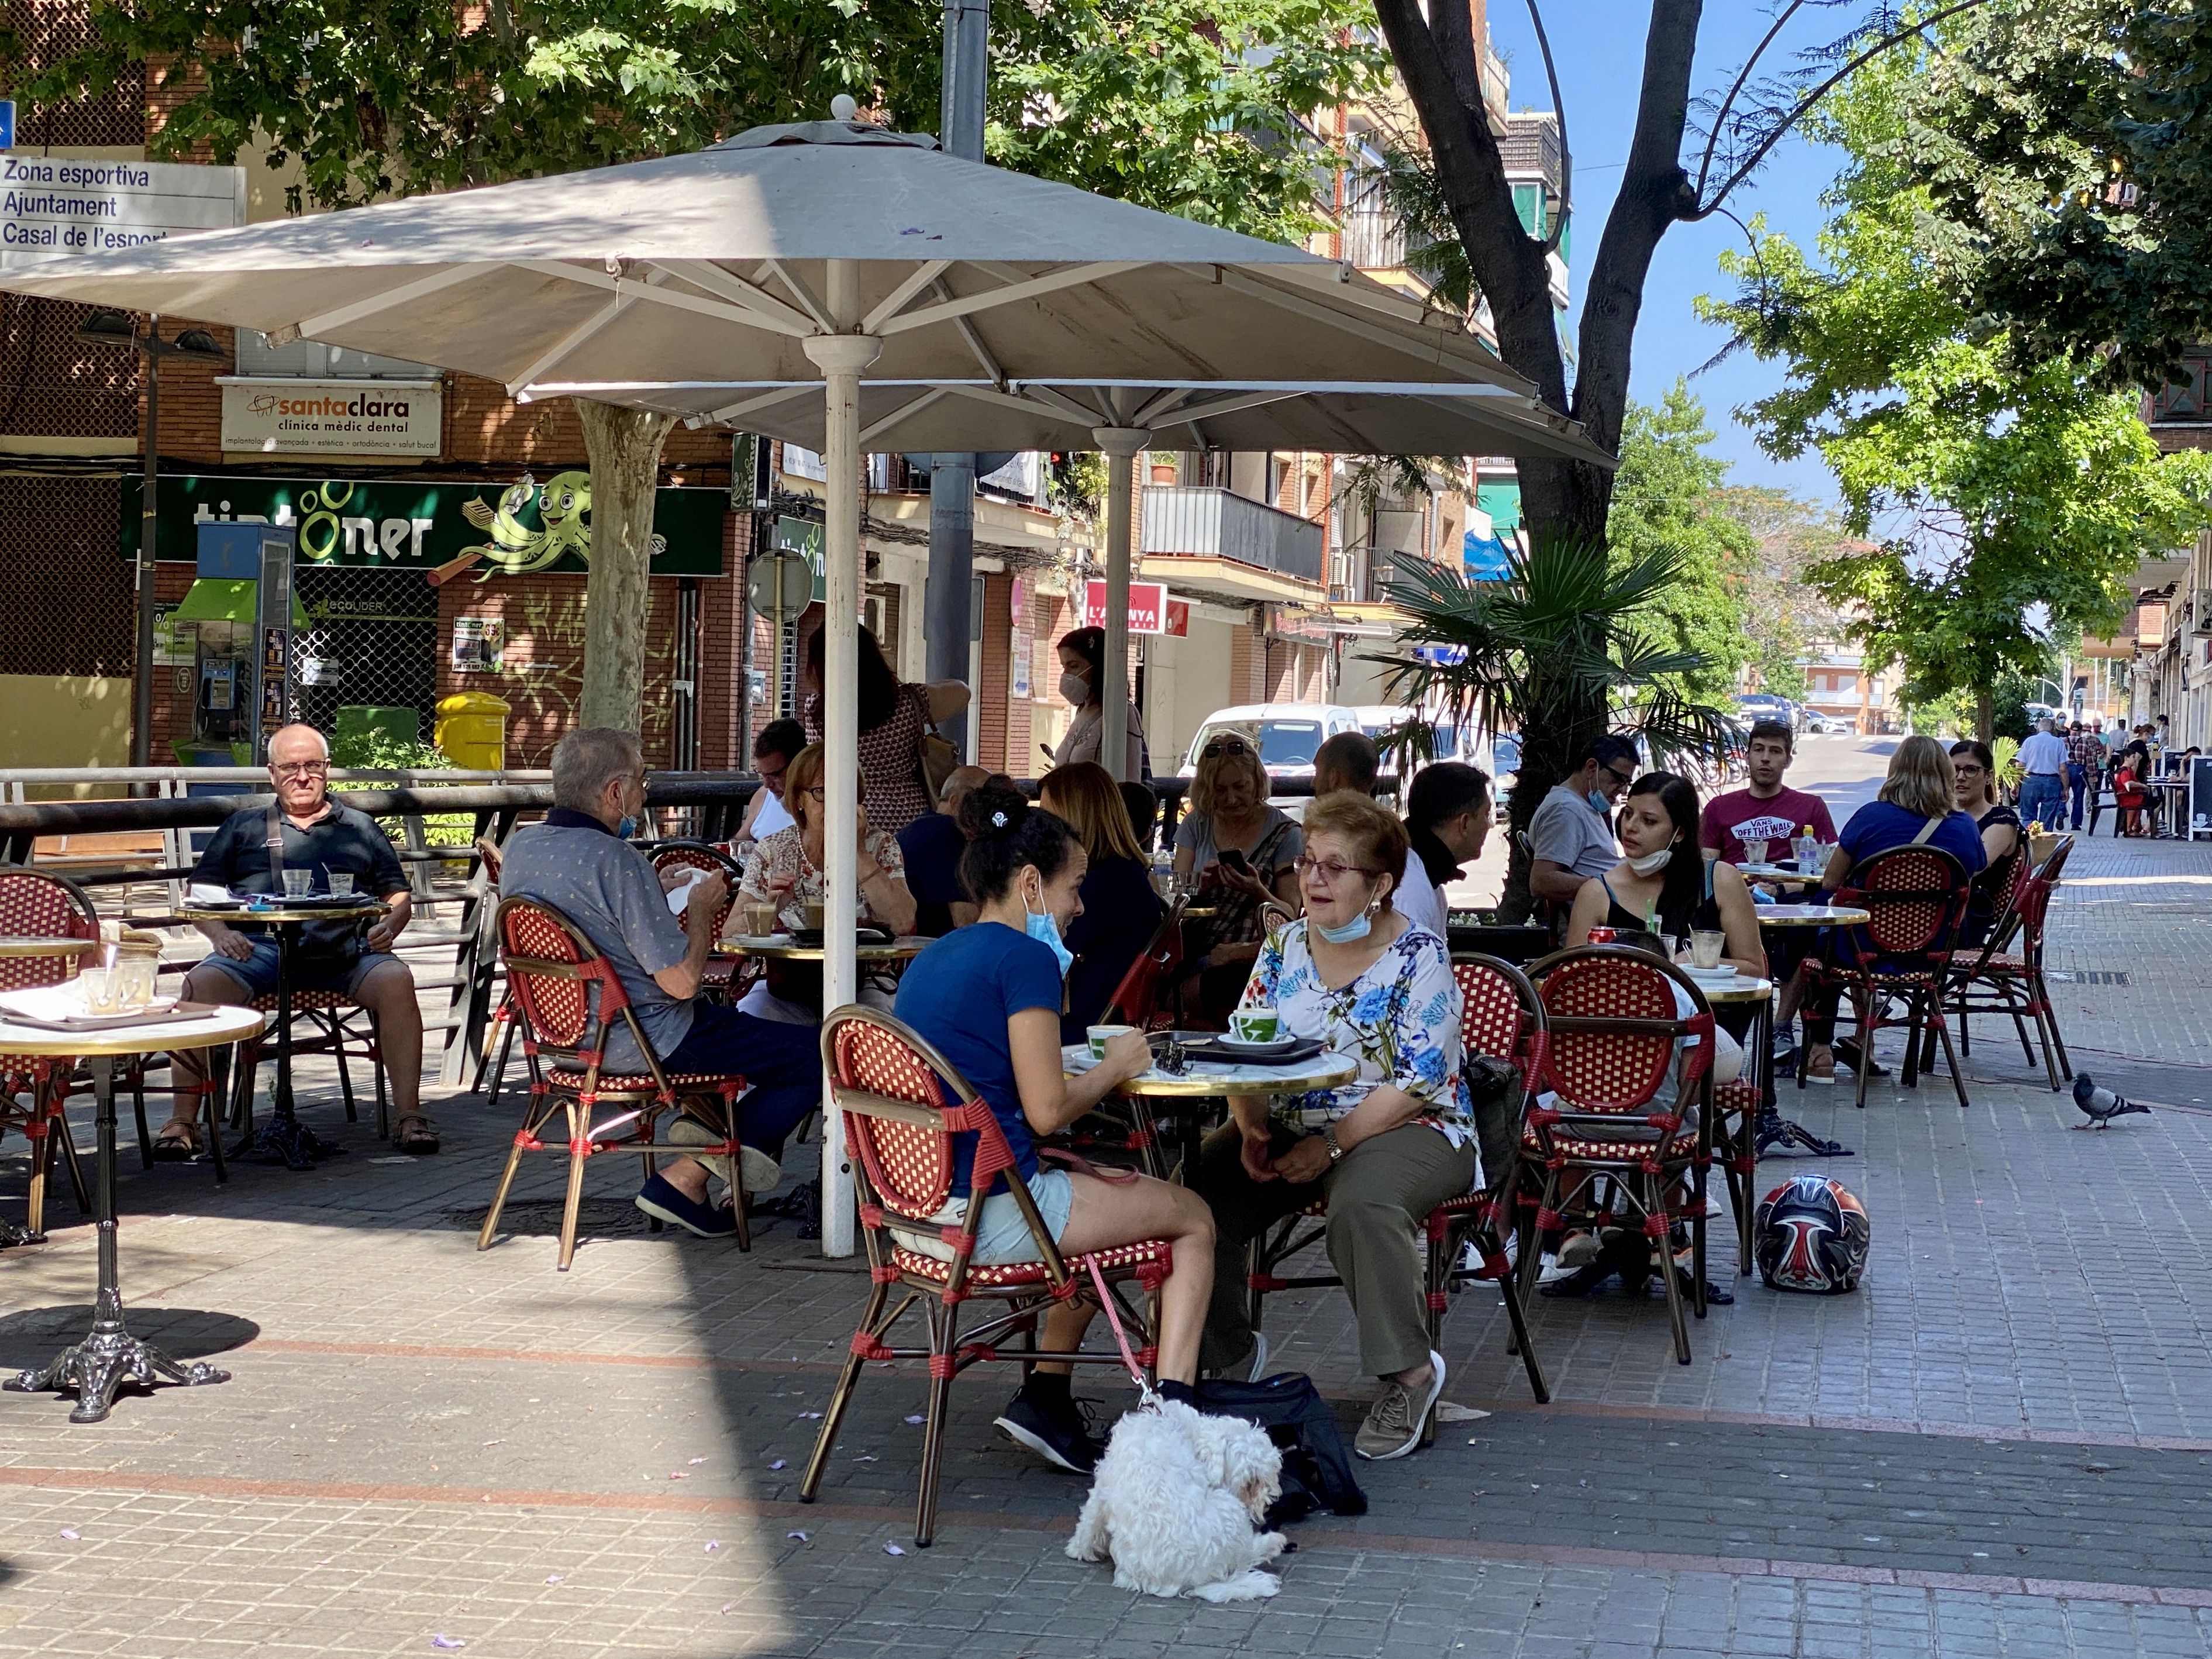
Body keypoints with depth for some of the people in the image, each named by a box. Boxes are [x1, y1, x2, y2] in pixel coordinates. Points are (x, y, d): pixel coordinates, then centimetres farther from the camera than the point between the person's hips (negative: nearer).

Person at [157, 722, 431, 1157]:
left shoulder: (360, 828, 26)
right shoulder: (243, 827, 25)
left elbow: (399, 896, 22)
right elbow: (200, 893, 19)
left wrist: (389, 925, -2)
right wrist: (220, 933, -3)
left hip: (344, 948, 0)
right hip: (260, 946, 0)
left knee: (395, 980, -31)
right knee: (201, 984, -30)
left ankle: (408, 1115, -29)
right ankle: (183, 1121, -25)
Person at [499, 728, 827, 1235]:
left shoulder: (521, 845, 1)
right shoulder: (616, 860, -25)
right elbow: (682, 981, -25)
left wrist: (654, 892, 18)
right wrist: (701, 908, -8)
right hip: (643, 1042, -10)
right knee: (818, 1057, -5)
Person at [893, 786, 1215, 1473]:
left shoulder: (930, 960, 14)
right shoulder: (1025, 957, -12)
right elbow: (1047, 1109, -17)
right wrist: (1117, 1064, 1)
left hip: (921, 1207, 9)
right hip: (995, 1214, -9)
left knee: (1098, 1191, 32)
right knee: (1194, 1217, 10)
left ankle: (1047, 1394, 24)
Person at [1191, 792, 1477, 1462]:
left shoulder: (1419, 957, -9)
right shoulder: (1286, 945, 7)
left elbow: (1417, 1085, -15)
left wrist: (1331, 1147, -21)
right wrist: (1251, 1131, -12)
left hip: (1407, 1131, -5)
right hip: (1289, 1126, 5)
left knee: (1360, 1200, -38)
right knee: (1196, 1190, -20)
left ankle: (1410, 1370, -18)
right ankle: (1229, 1354, 2)